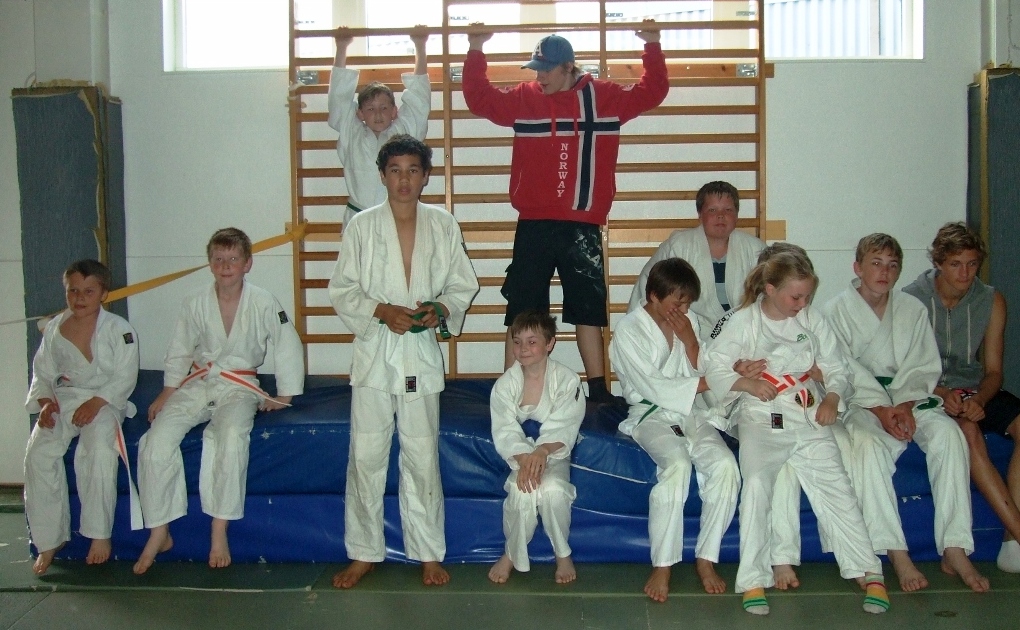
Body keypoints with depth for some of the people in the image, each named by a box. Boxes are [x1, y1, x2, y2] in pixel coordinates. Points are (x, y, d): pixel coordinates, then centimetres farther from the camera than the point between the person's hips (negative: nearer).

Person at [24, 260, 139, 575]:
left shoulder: (119, 329, -5)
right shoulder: (54, 329, 6)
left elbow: (124, 377, -7)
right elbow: (42, 373, 11)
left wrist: (96, 403, -20)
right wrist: (46, 401, -9)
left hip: (105, 400, -3)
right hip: (63, 398, 4)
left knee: (99, 449, -33)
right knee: (39, 452, -21)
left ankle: (100, 534, -19)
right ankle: (48, 540, -8)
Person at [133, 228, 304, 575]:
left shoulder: (264, 304, -8)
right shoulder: (195, 303, 0)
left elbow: (289, 348, -3)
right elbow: (180, 352, 10)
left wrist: (284, 396, -4)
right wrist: (167, 392, 0)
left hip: (239, 387, -3)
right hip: (197, 383, 3)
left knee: (231, 436, -35)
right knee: (157, 441, -19)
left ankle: (219, 531, -21)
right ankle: (159, 533, -3)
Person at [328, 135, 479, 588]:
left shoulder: (444, 226, 3)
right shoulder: (361, 227, 0)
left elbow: (464, 286, 8)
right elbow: (342, 291, 1)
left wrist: (441, 308, -12)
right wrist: (382, 311, -15)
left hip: (422, 353, 0)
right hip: (373, 352, 0)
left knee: (422, 457, 5)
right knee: (366, 455, 3)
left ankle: (428, 553, 18)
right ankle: (363, 553, 17)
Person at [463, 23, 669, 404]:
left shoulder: (604, 97, 5)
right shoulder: (523, 98, 6)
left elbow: (652, 93, 10)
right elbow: (479, 100, 10)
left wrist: (652, 47, 1)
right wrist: (475, 52, 3)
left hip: (583, 226, 0)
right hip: (533, 225, 0)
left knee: (588, 308, 10)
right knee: (521, 310, 2)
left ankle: (598, 390, 19)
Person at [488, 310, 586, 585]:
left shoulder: (567, 379, -7)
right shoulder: (505, 384, -2)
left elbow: (562, 429, -15)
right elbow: (506, 431, -10)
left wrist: (542, 452, -34)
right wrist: (523, 460, -29)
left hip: (554, 454, -1)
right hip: (520, 455, 1)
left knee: (553, 489, -32)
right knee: (522, 490, -30)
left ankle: (563, 555, -6)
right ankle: (512, 554, -4)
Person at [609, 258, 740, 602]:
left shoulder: (687, 321, 11)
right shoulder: (628, 330, -6)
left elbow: (705, 371, 10)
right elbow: (653, 387, -13)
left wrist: (689, 340, -5)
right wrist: (708, 383, -12)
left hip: (692, 413, 5)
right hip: (652, 415, -5)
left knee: (725, 464, -24)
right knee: (677, 464, -34)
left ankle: (706, 558, -11)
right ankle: (662, 565, -23)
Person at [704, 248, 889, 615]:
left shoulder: (812, 321, 10)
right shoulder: (743, 322, 2)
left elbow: (837, 369, 13)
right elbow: (714, 370, -1)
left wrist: (833, 397, -8)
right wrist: (746, 383, -19)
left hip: (809, 419, 3)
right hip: (760, 419, -3)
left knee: (835, 485, -11)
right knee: (757, 482, -24)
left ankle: (868, 571, -4)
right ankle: (753, 579, -19)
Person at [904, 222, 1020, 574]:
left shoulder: (991, 301, 3)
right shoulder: (912, 299, -8)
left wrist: (978, 400, -19)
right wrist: (943, 394, -22)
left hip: (973, 389, 4)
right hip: (928, 392, -4)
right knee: (968, 431, -34)